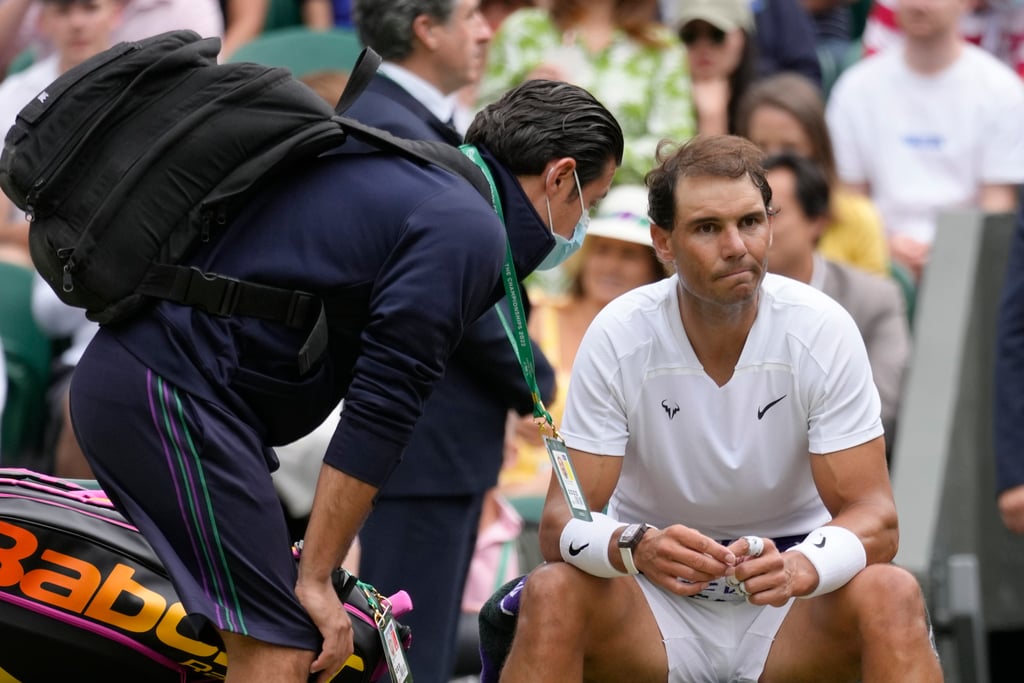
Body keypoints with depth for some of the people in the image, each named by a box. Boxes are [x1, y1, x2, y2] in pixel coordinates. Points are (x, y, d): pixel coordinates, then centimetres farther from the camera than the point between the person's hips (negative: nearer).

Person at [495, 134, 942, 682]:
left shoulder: (823, 330, -12)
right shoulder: (617, 336, -12)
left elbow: (873, 515, -14)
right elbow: (563, 520, -14)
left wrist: (798, 569, -37)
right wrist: (636, 548, -38)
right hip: (659, 601, 0)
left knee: (891, 595, -30)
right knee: (552, 592, -30)